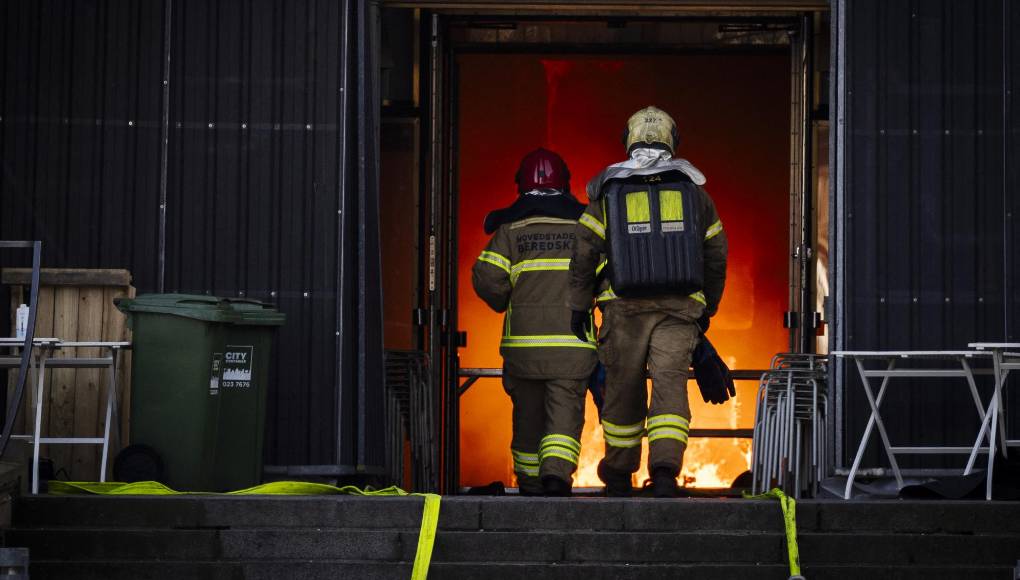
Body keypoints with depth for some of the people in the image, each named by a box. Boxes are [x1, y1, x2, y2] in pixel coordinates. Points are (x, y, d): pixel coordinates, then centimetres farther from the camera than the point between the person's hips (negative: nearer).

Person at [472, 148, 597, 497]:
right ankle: (557, 473, -25)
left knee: (528, 415, 12)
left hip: (524, 339, 1)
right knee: (566, 413, -3)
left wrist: (505, 304, 13)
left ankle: (530, 487, 18)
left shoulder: (510, 227, 4)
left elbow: (486, 277, -5)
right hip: (573, 343, -1)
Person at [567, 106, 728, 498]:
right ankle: (665, 469, -24)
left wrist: (579, 306, 7)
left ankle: (619, 476, 22)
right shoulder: (693, 190, 8)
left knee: (623, 388, 10)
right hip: (680, 305, 0)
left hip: (624, 306, 0)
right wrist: (707, 308, 21)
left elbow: (584, 252, 0)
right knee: (670, 384, -5)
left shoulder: (608, 191, 3)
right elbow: (715, 255, 11)